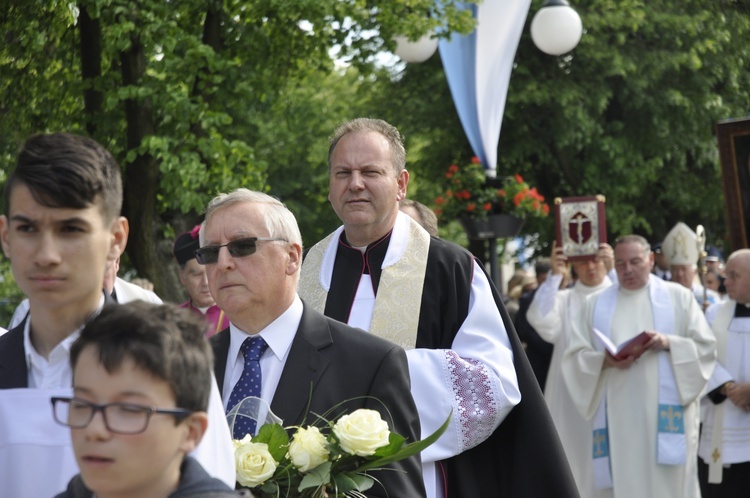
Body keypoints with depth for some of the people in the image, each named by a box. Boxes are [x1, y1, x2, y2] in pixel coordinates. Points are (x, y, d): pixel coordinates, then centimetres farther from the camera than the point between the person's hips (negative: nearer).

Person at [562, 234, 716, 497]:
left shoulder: (679, 297, 10)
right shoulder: (596, 303, 13)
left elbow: (706, 347, 4)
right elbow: (575, 356, 6)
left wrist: (670, 343, -13)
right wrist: (604, 360, -14)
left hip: (666, 413, -1)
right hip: (617, 417, 1)